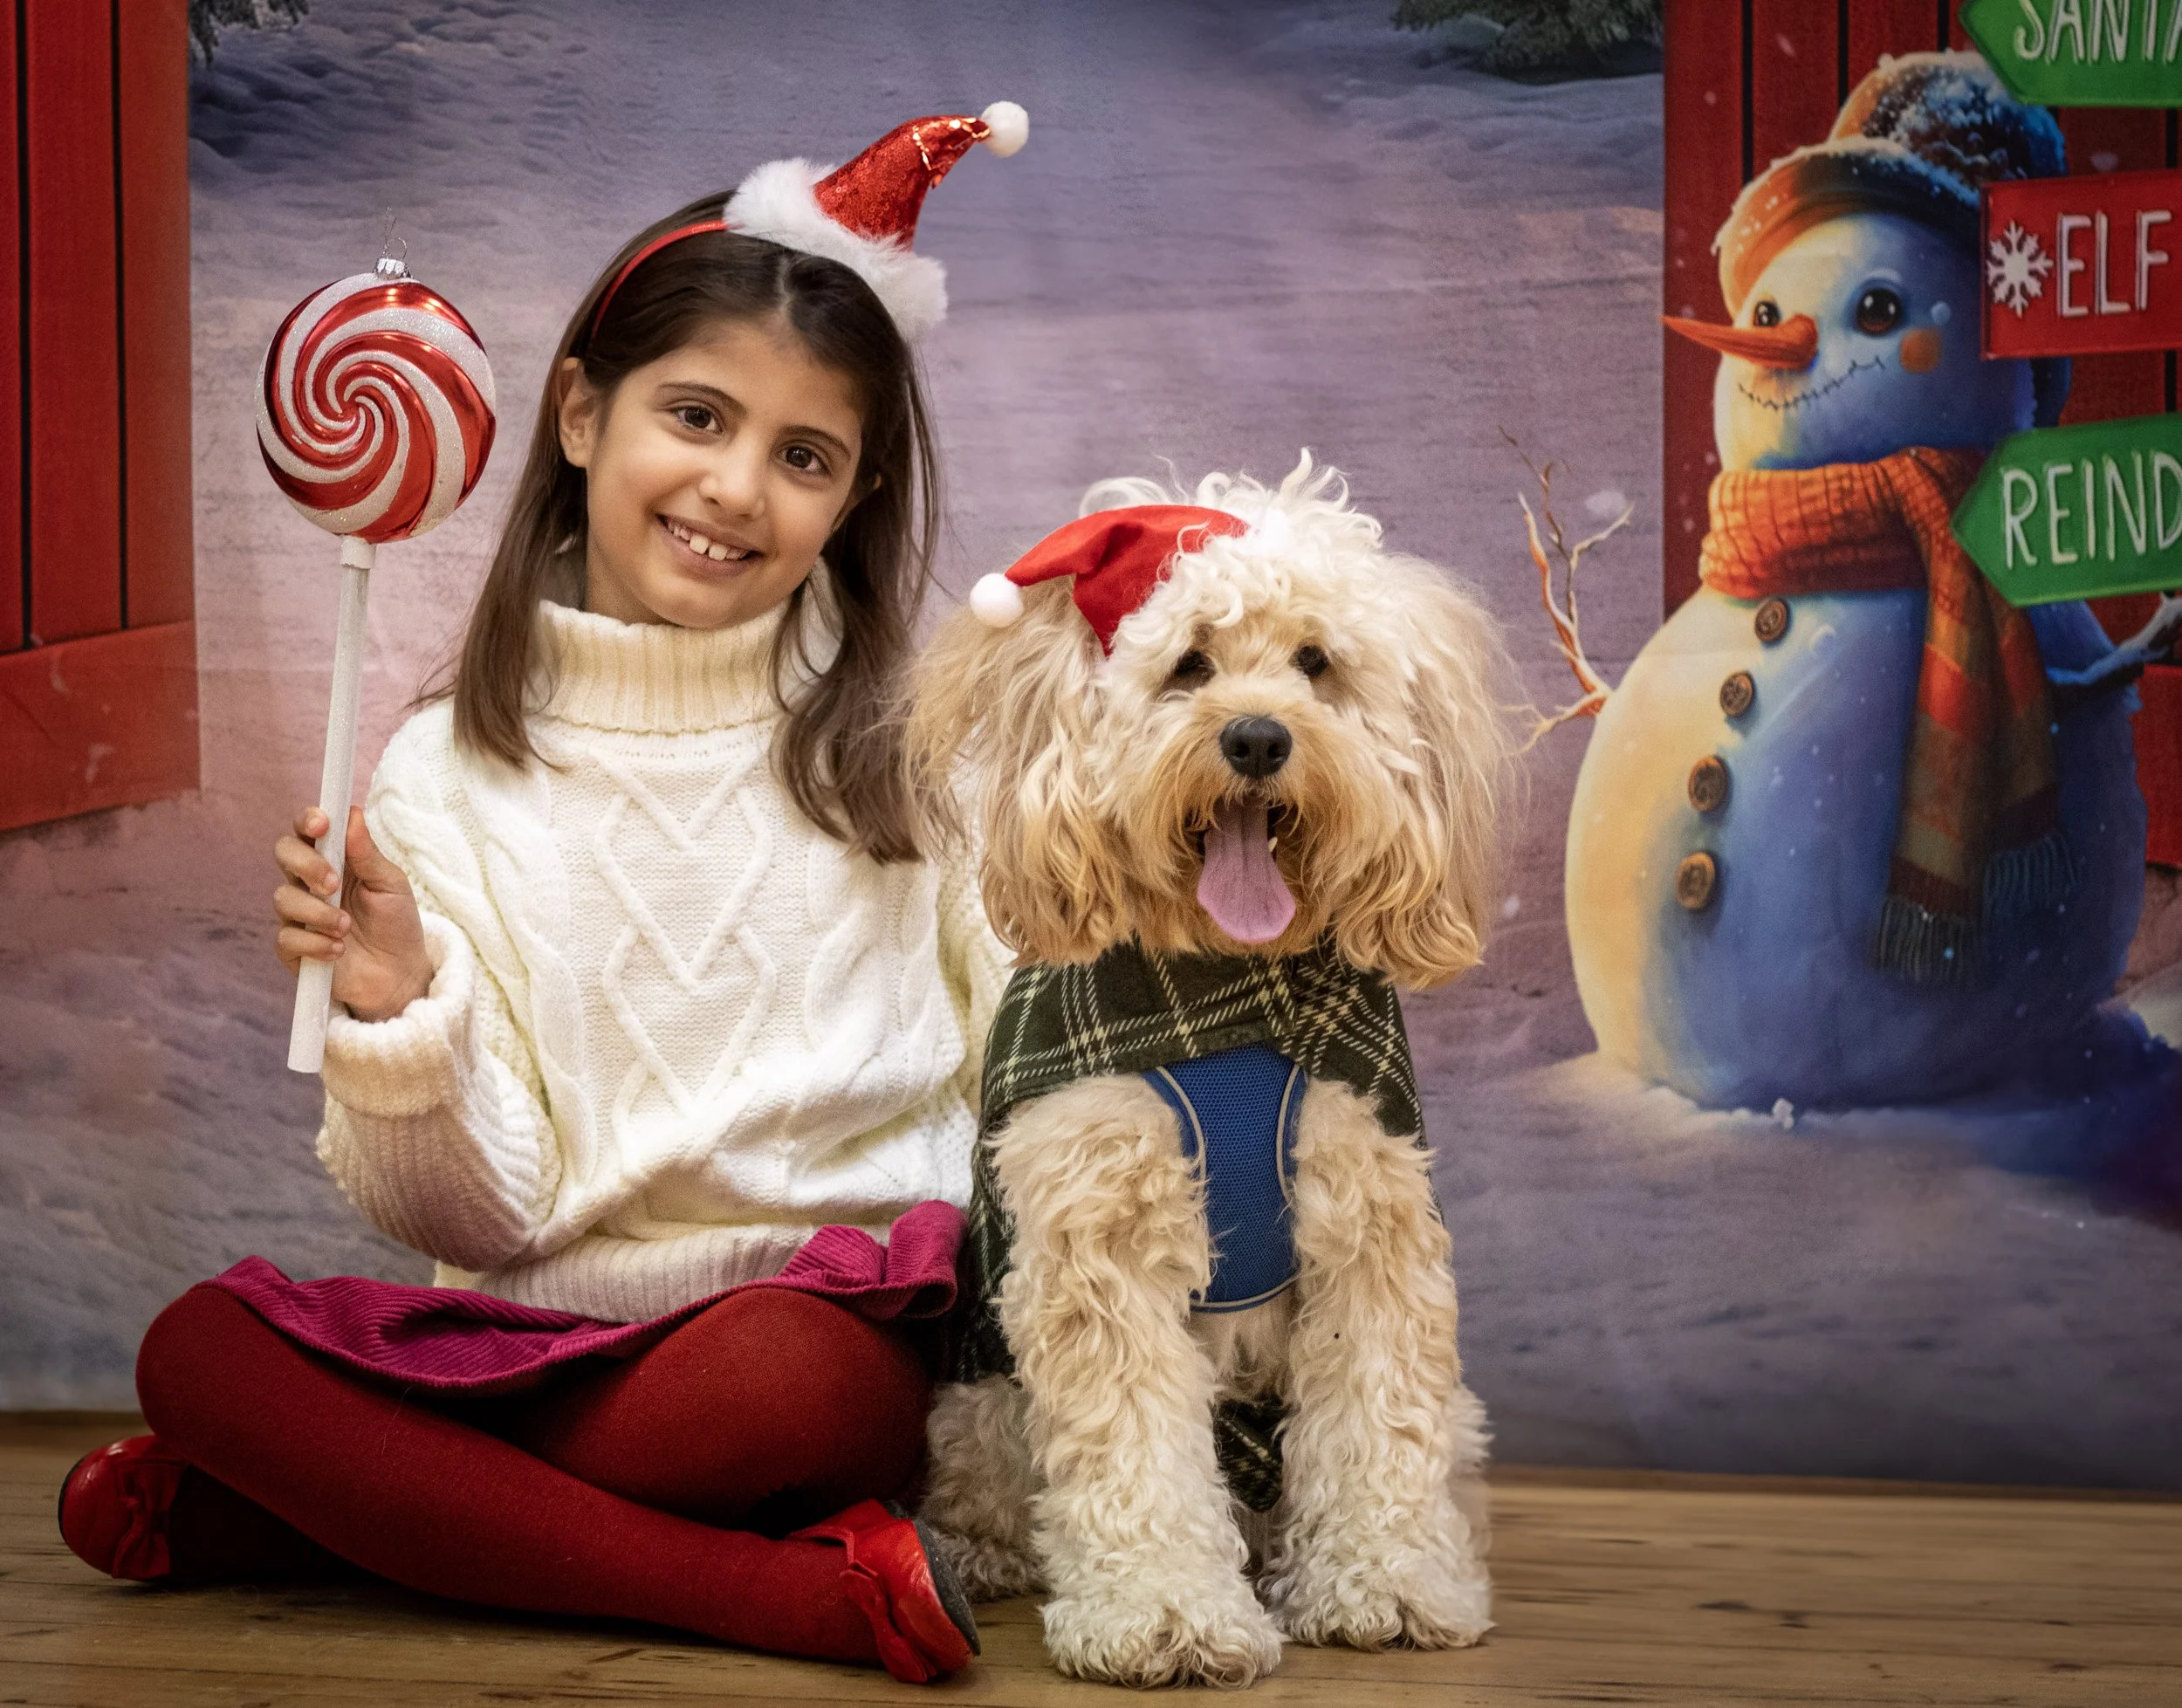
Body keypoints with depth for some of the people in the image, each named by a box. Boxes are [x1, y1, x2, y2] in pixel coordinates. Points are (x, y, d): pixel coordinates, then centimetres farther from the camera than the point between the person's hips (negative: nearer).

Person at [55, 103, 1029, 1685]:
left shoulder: (916, 729, 3)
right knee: (196, 1346, -20)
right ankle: (811, 1593, -23)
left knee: (798, 1375, -35)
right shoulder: (454, 772, 2)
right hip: (555, 1323, 2)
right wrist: (399, 1015, -18)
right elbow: (485, 1217, -1)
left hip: (837, 1316, -2)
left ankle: (286, 1509, -13)